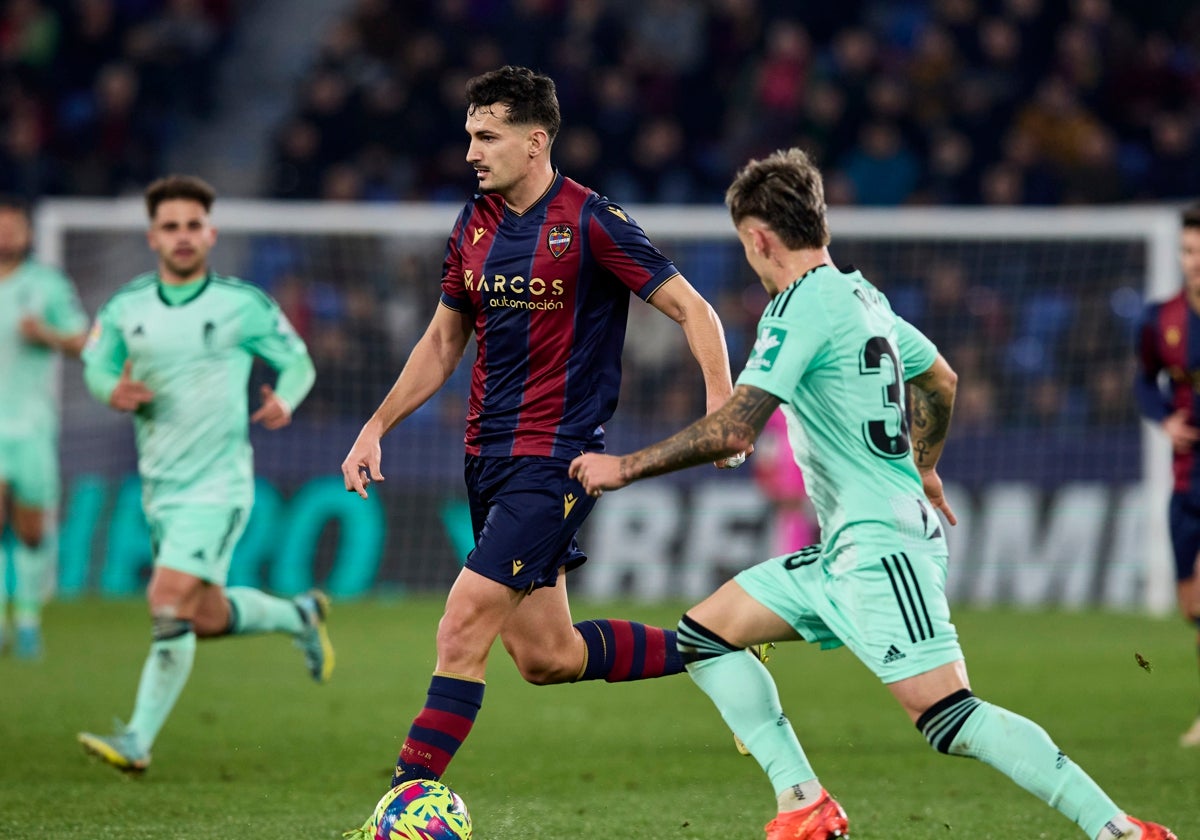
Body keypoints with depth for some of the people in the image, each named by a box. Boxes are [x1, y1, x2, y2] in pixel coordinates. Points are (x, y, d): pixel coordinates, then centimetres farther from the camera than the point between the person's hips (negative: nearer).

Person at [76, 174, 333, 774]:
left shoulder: (244, 304, -7)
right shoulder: (125, 307, 3)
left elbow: (298, 360, 4)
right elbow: (95, 364, 16)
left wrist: (284, 399, -17)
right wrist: (115, 392, -7)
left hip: (219, 483, -5)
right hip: (159, 486, 5)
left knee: (169, 605, -18)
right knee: (209, 618, 14)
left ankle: (138, 741, -12)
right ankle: (300, 617, 43)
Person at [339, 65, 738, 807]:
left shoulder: (590, 221, -12)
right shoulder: (474, 227, 9)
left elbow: (691, 308, -9)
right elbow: (443, 341, 20)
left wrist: (721, 404, -23)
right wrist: (378, 426, 12)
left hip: (556, 460, -8)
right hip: (489, 458, 8)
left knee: (464, 627, -16)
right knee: (545, 656, 10)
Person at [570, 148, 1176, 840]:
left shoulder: (803, 304, -14)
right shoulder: (861, 294, 14)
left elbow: (733, 431, -21)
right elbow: (941, 379, 30)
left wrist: (625, 467, -10)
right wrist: (922, 469, 45)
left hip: (878, 547, -10)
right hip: (846, 550, 10)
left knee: (947, 714, -18)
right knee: (703, 634, 12)